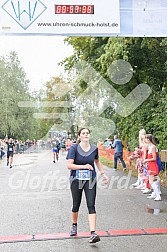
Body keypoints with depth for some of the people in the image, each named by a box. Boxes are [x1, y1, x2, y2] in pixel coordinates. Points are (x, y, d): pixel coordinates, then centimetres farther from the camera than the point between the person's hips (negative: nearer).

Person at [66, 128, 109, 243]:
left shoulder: (94, 148, 3)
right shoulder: (74, 148, -9)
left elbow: (97, 161, 21)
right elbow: (69, 165, -16)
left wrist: (103, 174, 18)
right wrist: (84, 166, -25)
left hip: (90, 180, 1)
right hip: (76, 180, -1)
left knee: (91, 205, -8)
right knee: (76, 205, 11)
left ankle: (93, 233, -10)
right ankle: (74, 226, 38)